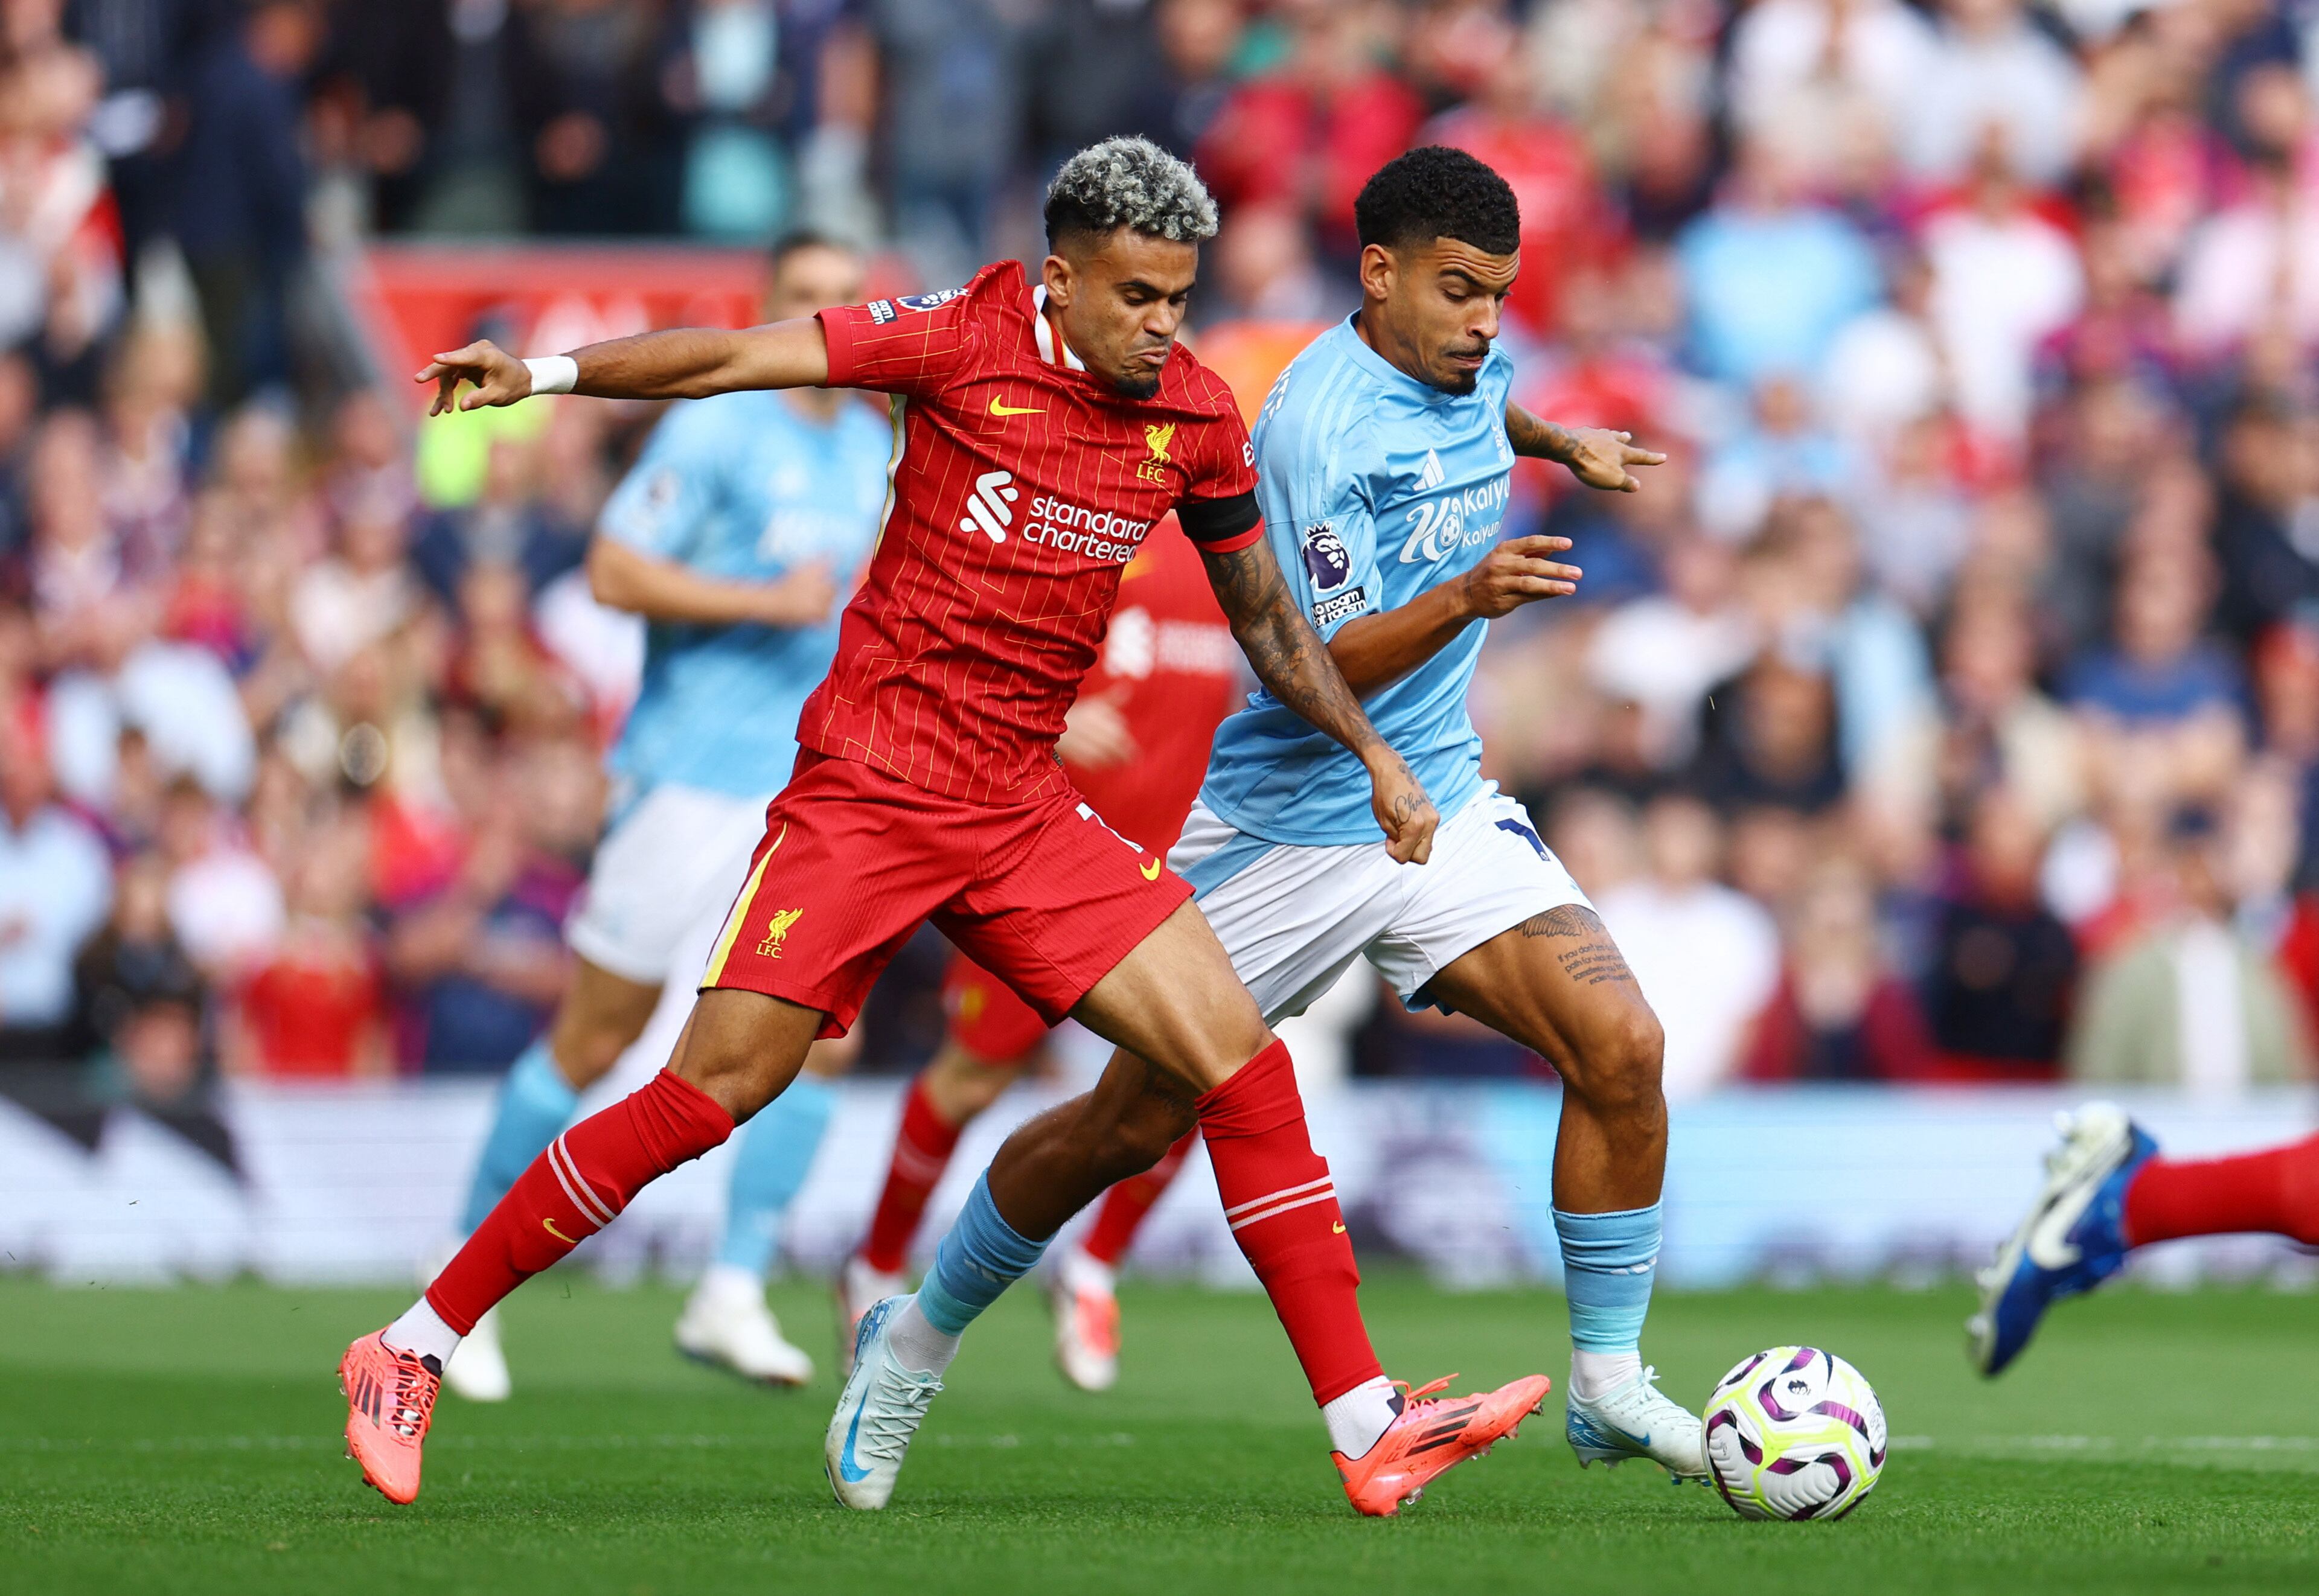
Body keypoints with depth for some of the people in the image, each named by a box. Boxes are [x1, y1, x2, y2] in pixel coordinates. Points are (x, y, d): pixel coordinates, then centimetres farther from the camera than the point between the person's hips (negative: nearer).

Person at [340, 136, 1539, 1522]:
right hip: (868, 784, -5)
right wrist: (549, 372, -23)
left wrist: (1374, 756, 18)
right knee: (712, 1093, -11)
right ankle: (413, 1354, 1)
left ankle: (1370, 1427, -5)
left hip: (1025, 809, 5)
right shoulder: (969, 338, -9)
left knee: (1239, 1057, -8)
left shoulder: (1198, 417, 5)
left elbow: (1265, 616, 20)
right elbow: (740, 357, -12)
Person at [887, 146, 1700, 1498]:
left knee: (1621, 1044, -16)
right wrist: (1464, 598, -41)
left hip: (1443, 810, 6)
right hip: (1292, 821, -6)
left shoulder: (1472, 374, 4)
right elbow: (1322, 667, -28)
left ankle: (1609, 1384, -5)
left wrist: (1563, 443, 25)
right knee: (1131, 1123, 4)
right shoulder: (1322, 424, -21)